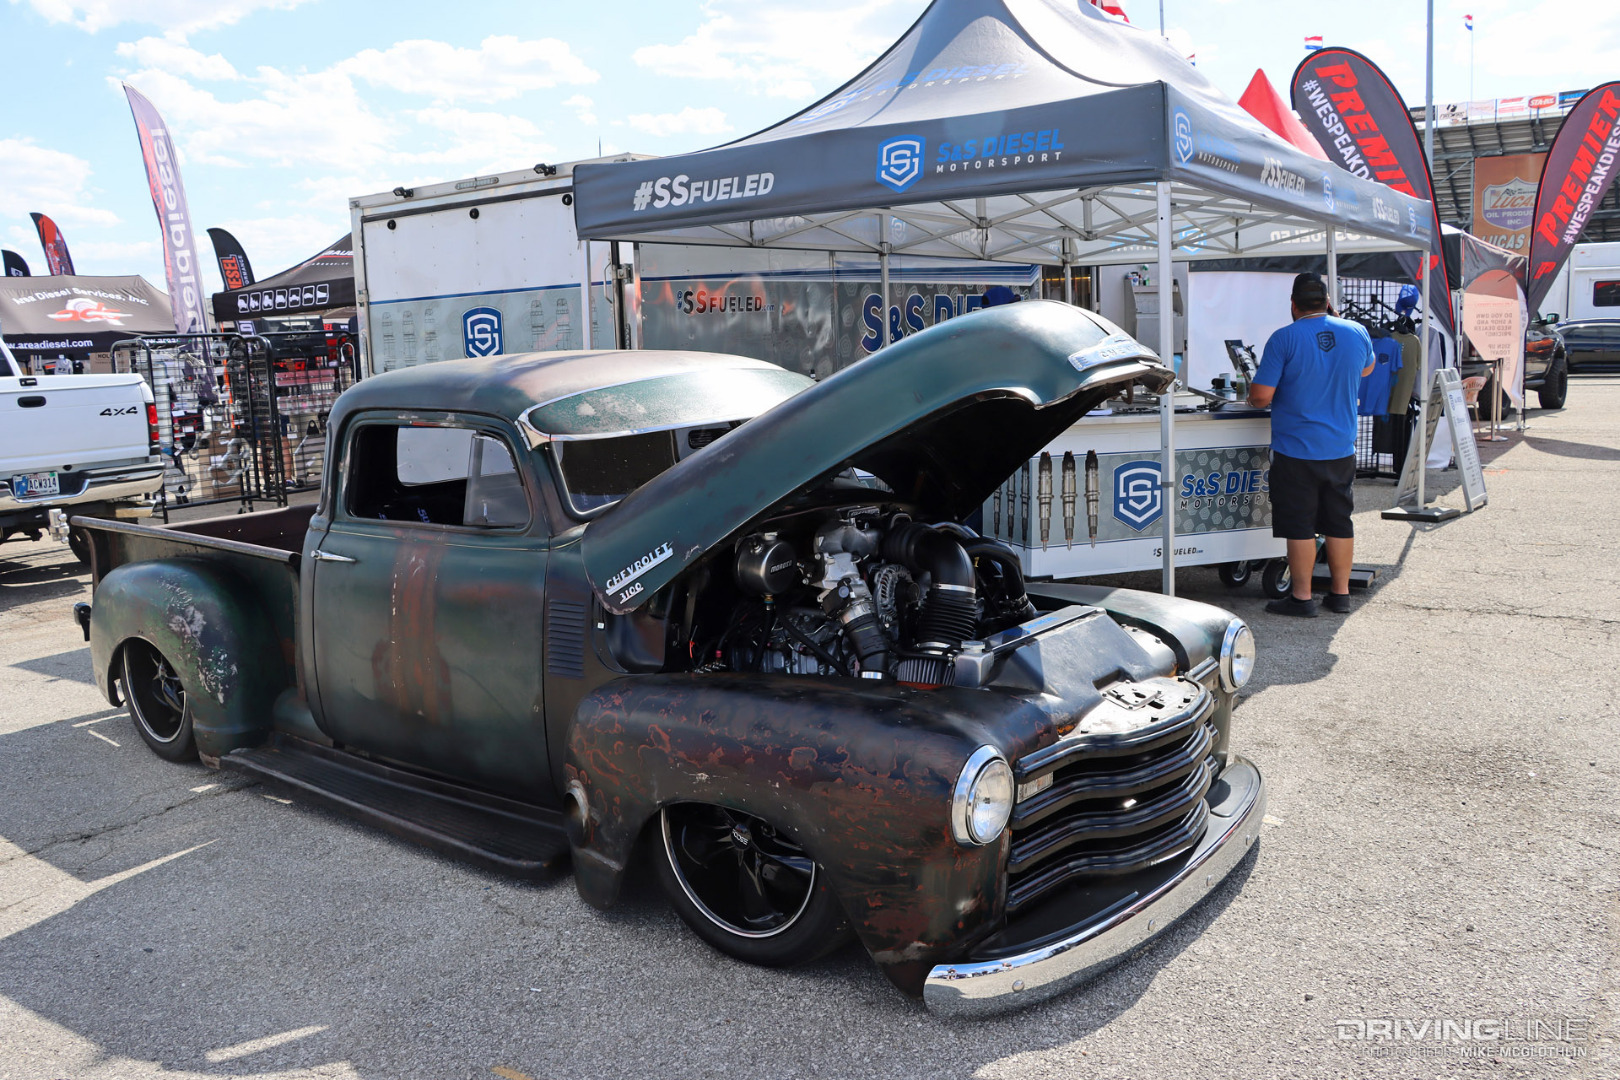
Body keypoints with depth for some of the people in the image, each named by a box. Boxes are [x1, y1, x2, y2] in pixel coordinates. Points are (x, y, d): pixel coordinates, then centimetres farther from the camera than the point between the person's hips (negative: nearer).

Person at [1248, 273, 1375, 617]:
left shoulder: (1284, 339, -14)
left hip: (1296, 449, -5)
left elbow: (1261, 396, -16)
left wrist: (1253, 396, 8)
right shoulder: (1357, 333, 2)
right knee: (1339, 522, 14)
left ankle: (1302, 598, 7)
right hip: (1341, 447, 5)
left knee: (1299, 526, 2)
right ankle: (1341, 593, 21)